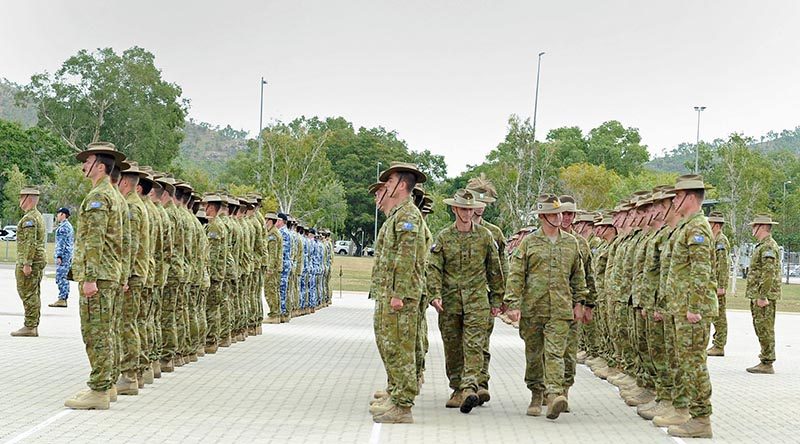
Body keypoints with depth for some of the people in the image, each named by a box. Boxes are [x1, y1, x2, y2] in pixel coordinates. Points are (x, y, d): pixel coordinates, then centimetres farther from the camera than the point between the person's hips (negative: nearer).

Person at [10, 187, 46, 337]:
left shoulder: (29, 218, -15)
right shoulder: (38, 216, 18)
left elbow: (30, 243, -22)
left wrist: (27, 263, -24)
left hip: (28, 261, -10)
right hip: (38, 261, 10)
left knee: (28, 294, -8)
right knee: (34, 295, 10)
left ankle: (29, 327, -8)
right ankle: (33, 326, 12)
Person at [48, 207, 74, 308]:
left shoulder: (63, 227, -13)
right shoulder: (69, 226, 19)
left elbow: (62, 243, -19)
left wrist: (59, 256, -23)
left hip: (63, 254, -11)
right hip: (69, 255, 11)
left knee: (60, 277, -11)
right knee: (64, 278, 11)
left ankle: (62, 299, -13)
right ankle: (64, 299, 12)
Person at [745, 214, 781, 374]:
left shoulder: (769, 246, -15)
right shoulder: (762, 246, 19)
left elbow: (769, 274, -23)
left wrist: (762, 296, -24)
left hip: (764, 297, -10)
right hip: (758, 296, 10)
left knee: (765, 329, -7)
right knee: (761, 329, 14)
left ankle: (767, 364, -4)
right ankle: (766, 358, 19)